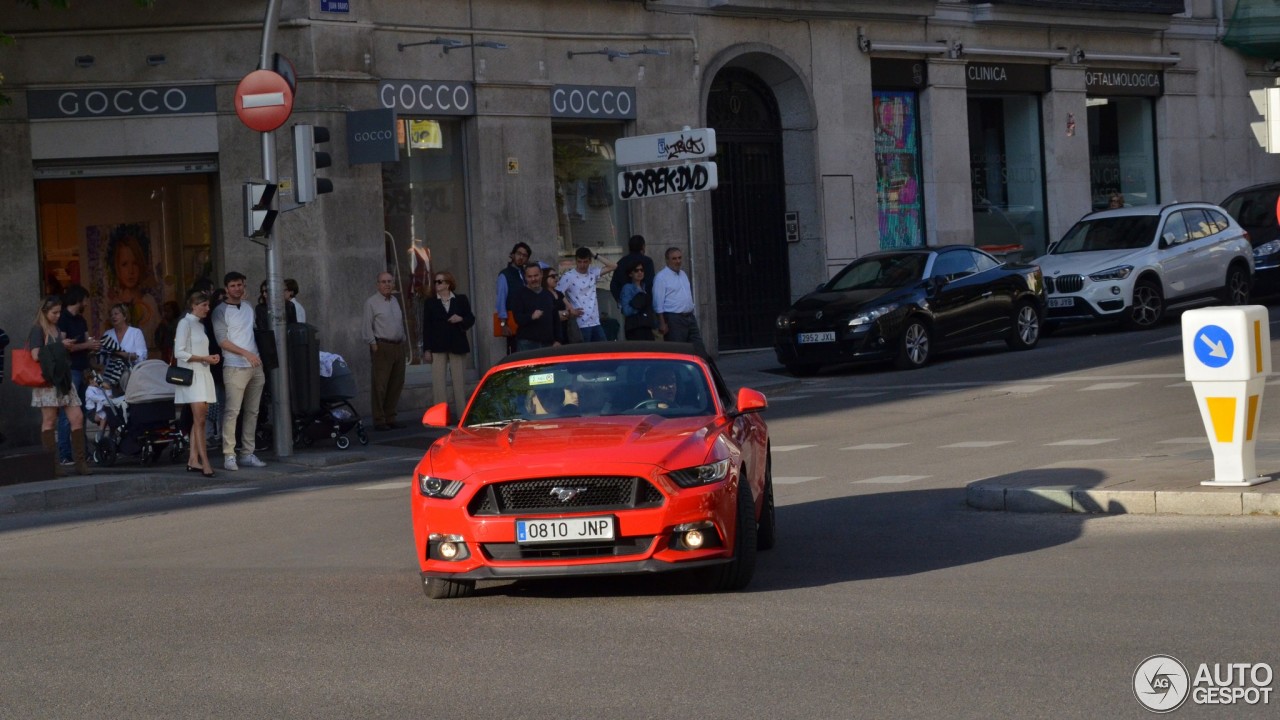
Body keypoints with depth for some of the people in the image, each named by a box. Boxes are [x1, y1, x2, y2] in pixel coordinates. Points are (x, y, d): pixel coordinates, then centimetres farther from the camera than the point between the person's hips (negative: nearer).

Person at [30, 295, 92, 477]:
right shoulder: (38, 330, -3)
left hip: (63, 379, 7)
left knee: (77, 418, -2)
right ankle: (53, 464, -2)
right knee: (49, 421, -4)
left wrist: (67, 346, 10)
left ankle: (80, 461, 0)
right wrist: (60, 346, -11)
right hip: (47, 381, -7)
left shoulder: (58, 329, 20)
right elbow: (36, 355, -16)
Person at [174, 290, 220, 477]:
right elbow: (179, 352, -13)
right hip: (191, 374, -9)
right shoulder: (185, 323, -6)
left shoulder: (200, 325, 20)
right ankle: (204, 462, -19)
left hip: (203, 374, 9)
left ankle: (193, 460, 7)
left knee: (199, 418, 5)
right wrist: (204, 358, -14)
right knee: (199, 418, -14)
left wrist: (210, 358, 3)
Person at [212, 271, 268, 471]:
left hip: (255, 367, 6)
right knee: (232, 411, -12)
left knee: (252, 412, 6)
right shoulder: (221, 311, -3)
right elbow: (222, 341, -10)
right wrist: (246, 353, -17)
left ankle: (247, 454, 10)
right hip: (235, 368, -6)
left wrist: (260, 359, 14)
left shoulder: (248, 308, 16)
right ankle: (229, 455, -12)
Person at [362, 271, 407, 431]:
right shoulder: (372, 303, -4)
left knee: (396, 385, 8)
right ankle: (379, 420, -5)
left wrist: (402, 340, 13)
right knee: (380, 386, -7)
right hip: (382, 347, -7)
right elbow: (366, 327, -7)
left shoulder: (395, 301, 16)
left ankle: (390, 419, 15)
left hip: (398, 347, 7)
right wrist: (373, 345, -12)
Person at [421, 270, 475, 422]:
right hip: (438, 348, 0)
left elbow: (471, 319, 10)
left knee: (459, 381, 5)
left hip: (457, 346, 1)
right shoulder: (430, 303, 5)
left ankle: (462, 414, 12)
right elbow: (426, 326, 2)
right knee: (437, 381, -6)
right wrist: (426, 350, -4)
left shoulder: (461, 300, 6)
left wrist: (461, 319, -13)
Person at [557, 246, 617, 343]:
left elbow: (612, 266, 9)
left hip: (595, 322, 6)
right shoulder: (568, 277, -7)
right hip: (581, 324, -6)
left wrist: (595, 256, 3)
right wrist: (570, 310, -10)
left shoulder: (592, 272, 9)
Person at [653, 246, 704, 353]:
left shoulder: (683, 275, 17)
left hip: (689, 317, 8)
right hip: (673, 319, -8)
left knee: (698, 349, 5)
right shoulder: (661, 277, -9)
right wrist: (662, 323, -18)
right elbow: (658, 302, -13)